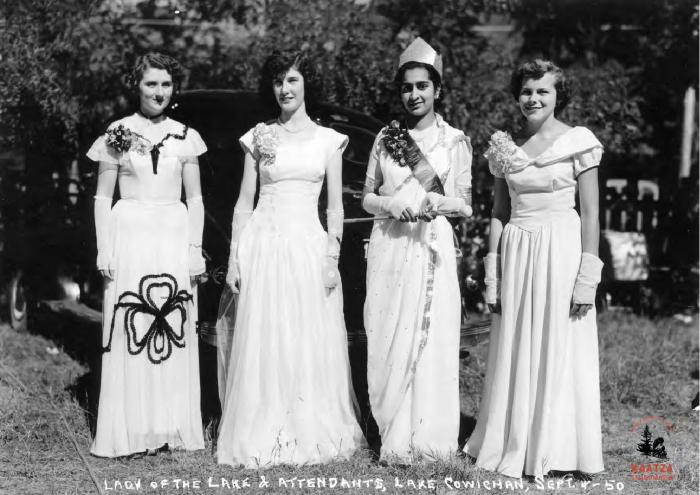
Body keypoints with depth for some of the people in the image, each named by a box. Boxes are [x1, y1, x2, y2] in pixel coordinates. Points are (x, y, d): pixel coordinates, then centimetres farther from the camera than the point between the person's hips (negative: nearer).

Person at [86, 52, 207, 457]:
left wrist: (195, 249, 2)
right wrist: (104, 250, -4)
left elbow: (195, 199, 10)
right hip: (130, 236, -2)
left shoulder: (185, 137, 8)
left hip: (174, 238, 2)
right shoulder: (118, 134, 3)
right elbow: (103, 198, 4)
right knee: (129, 334, -3)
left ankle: (173, 428, 10)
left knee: (175, 335, 2)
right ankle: (131, 431, 3)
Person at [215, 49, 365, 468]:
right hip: (263, 244, 0)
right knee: (263, 343, 1)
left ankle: (311, 432, 15)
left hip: (308, 245, 0)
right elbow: (244, 202, 9)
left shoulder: (327, 140, 7)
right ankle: (264, 437, 10)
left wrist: (333, 256, -4)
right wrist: (234, 256, 2)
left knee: (310, 344, 2)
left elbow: (335, 206, 6)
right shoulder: (259, 138, 8)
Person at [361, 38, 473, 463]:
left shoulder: (455, 141, 3)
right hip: (389, 247, 3)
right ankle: (395, 436, 12)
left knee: (430, 340, -3)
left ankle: (425, 437, 7)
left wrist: (431, 203, -18)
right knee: (387, 340, 2)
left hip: (432, 246, -2)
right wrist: (390, 205, -8)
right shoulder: (387, 137, 10)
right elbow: (367, 197, 13)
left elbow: (465, 206, 1)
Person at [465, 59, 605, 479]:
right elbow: (500, 212, 11)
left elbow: (590, 214, -5)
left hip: (561, 251, -4)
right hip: (516, 254, 4)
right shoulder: (505, 146, 9)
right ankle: (514, 445, 18)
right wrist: (493, 274, 6)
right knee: (515, 354, 7)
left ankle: (557, 451, 11)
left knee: (561, 352, 1)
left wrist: (587, 276, -11)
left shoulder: (578, 143, -3)